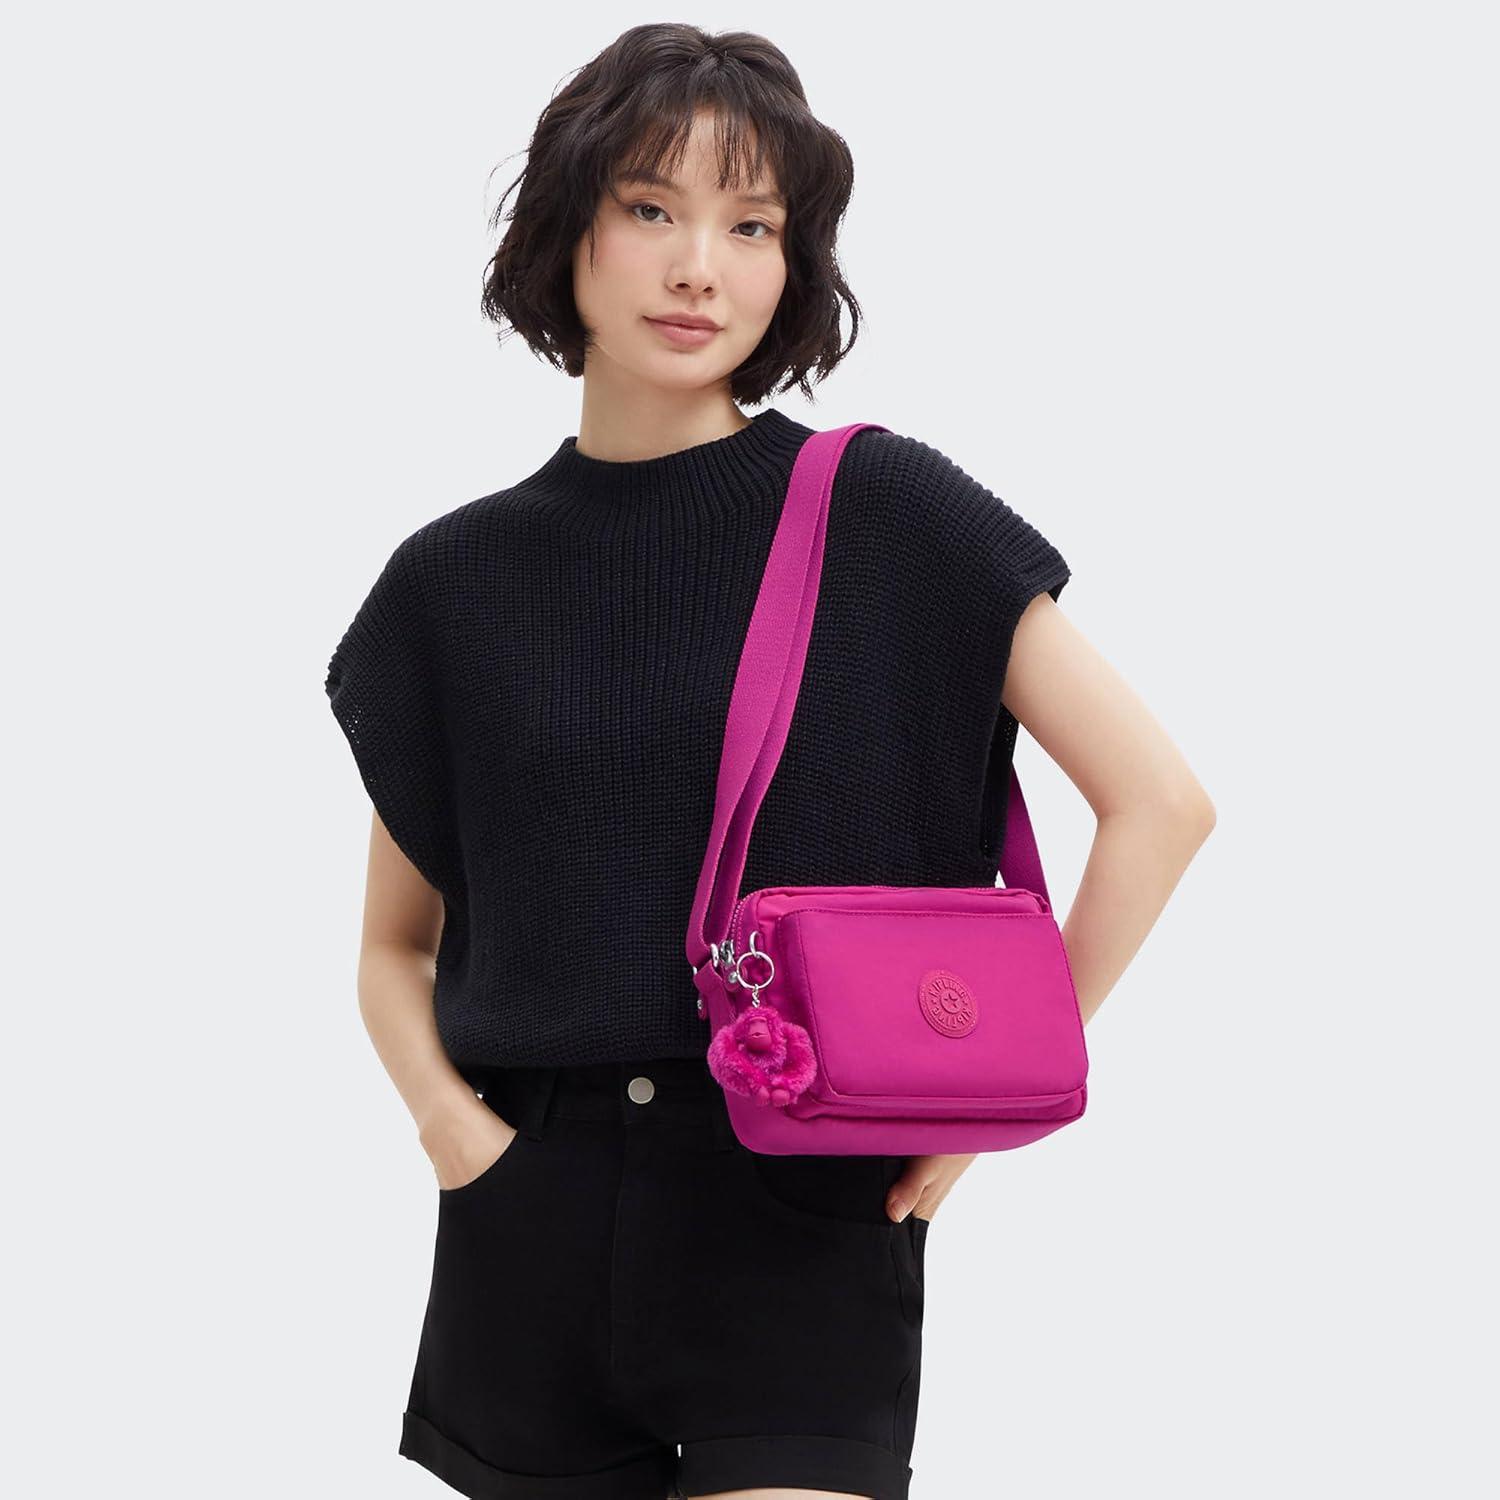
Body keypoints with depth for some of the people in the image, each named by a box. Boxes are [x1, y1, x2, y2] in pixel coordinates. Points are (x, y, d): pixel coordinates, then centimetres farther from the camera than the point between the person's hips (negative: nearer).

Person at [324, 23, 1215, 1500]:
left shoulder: (882, 513, -2)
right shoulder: (454, 581, 6)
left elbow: (1158, 804, -2)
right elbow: (396, 946, 15)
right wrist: (449, 1121, -3)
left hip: (806, 1223, -3)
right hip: (530, 1243, 3)